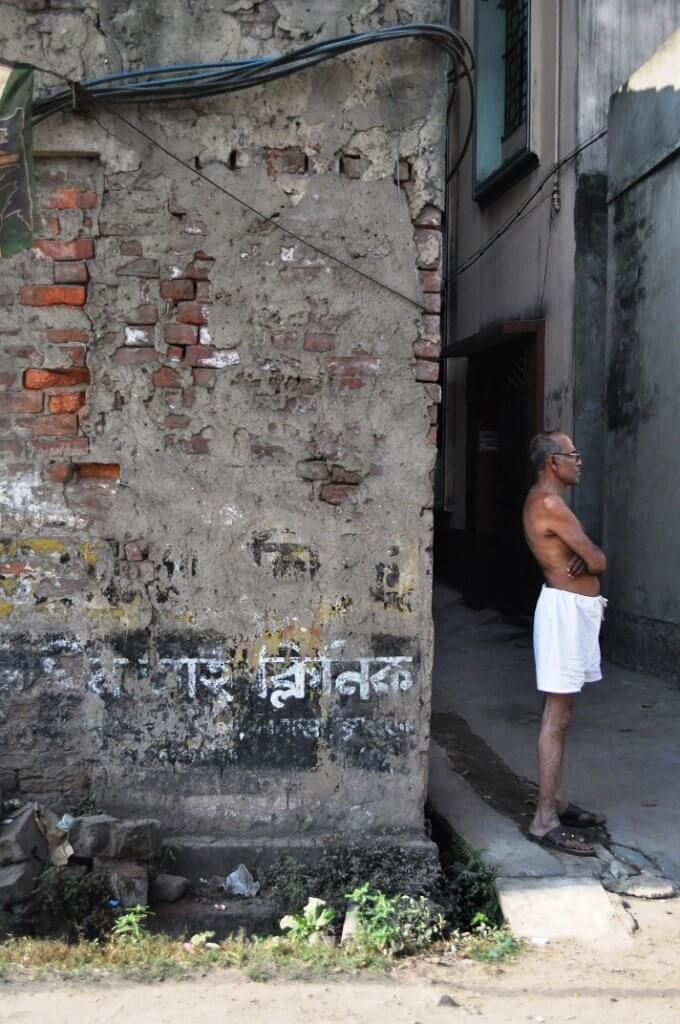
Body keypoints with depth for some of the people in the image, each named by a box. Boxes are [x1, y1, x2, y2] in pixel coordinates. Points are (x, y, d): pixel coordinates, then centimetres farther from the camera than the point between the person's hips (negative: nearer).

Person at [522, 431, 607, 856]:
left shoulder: (548, 500, 16)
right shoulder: (549, 503, -17)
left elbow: (591, 557, 15)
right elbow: (598, 561, -17)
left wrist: (584, 559, -8)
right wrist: (591, 558, 6)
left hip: (577, 607, 11)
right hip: (566, 608, -11)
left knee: (561, 713, 16)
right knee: (557, 714, -8)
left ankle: (556, 800, 26)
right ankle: (545, 820, -3)